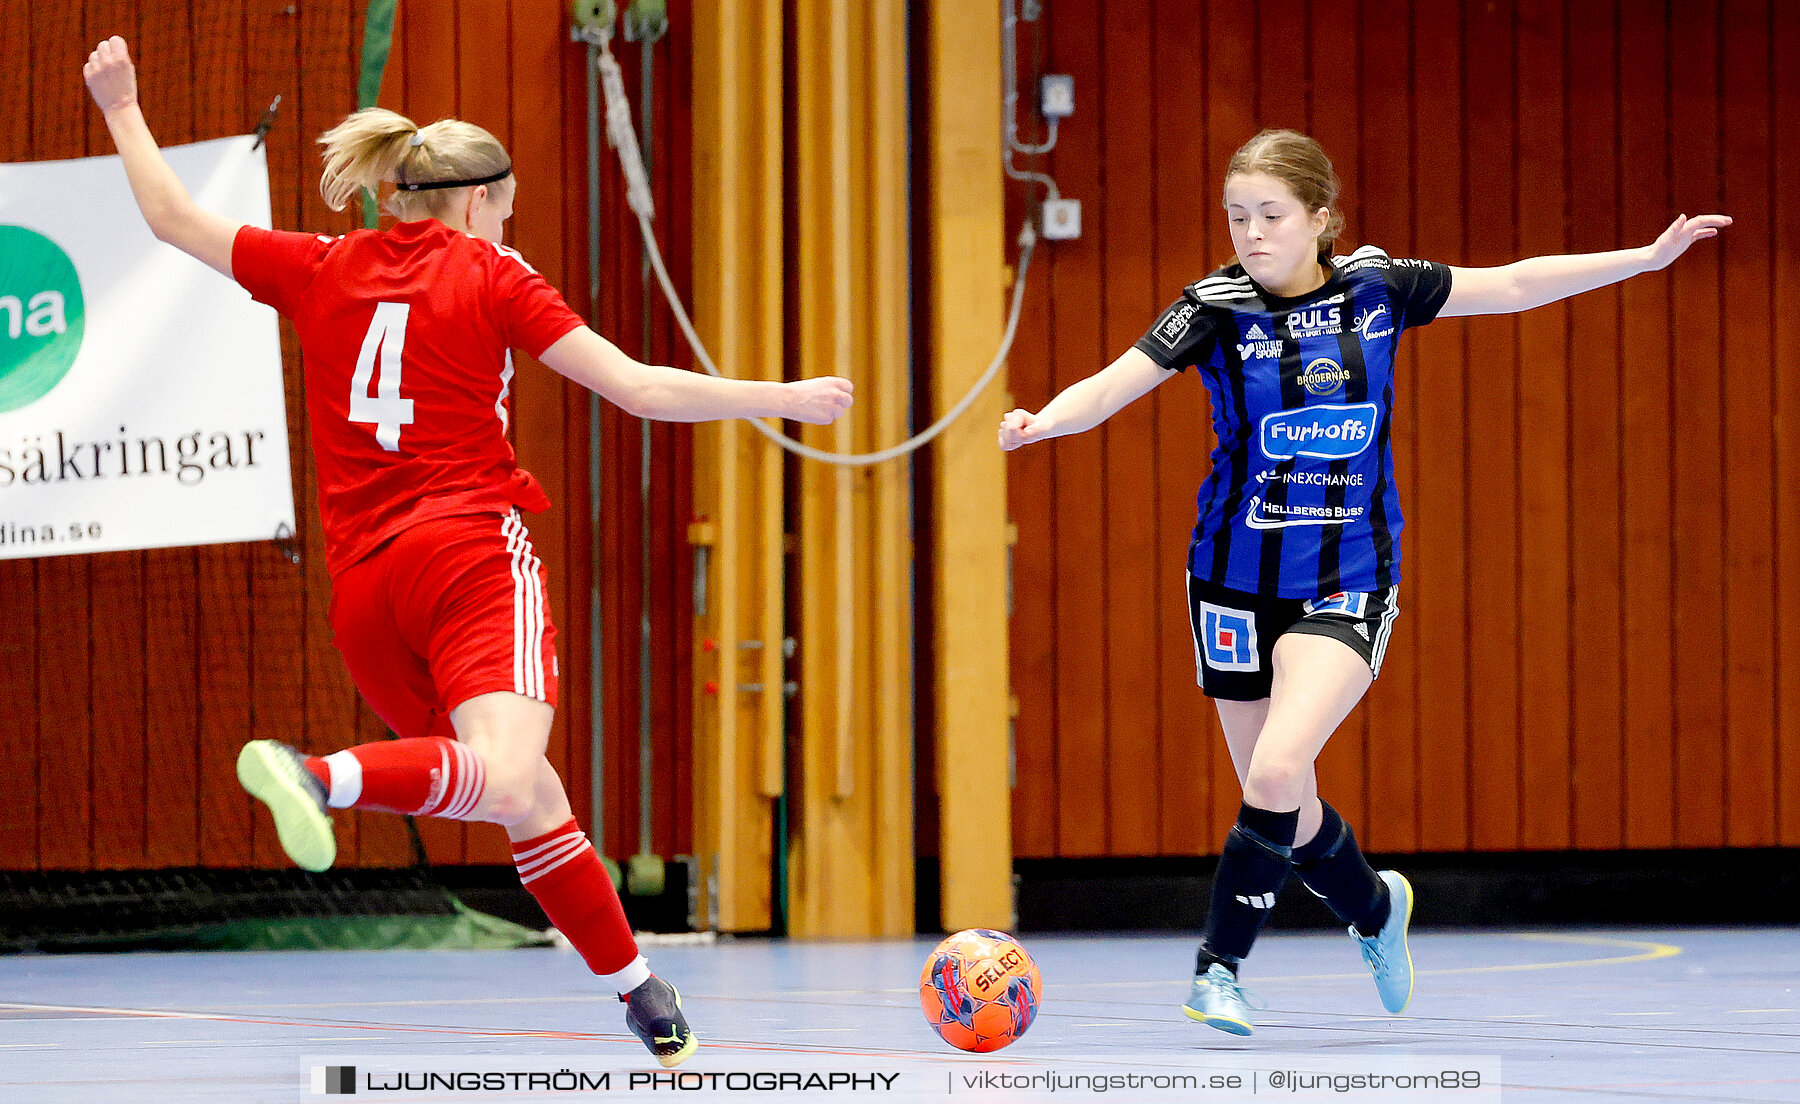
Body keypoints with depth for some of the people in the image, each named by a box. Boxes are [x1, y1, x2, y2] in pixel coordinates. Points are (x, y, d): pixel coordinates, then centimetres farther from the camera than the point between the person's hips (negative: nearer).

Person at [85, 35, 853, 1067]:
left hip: (362, 583, 6)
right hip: (471, 552, -6)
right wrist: (785, 399, 5)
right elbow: (640, 387, -3)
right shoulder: (493, 277, 3)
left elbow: (175, 218, 21)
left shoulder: (321, 270, 12)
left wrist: (123, 109, 35)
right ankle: (326, 775, -48)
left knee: (531, 800, 11)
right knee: (511, 781, -25)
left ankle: (639, 988, 12)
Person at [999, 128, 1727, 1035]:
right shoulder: (1216, 306, -8)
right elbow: (1111, 386, -19)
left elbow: (1514, 286, 8)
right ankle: (1375, 909, 36)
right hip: (1237, 581, 1)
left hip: (1348, 582, -1)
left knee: (1278, 771, -21)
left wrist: (1650, 256, 8)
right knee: (1281, 801, 6)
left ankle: (1217, 967, -4)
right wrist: (1043, 421, -40)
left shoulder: (1376, 286, -3)